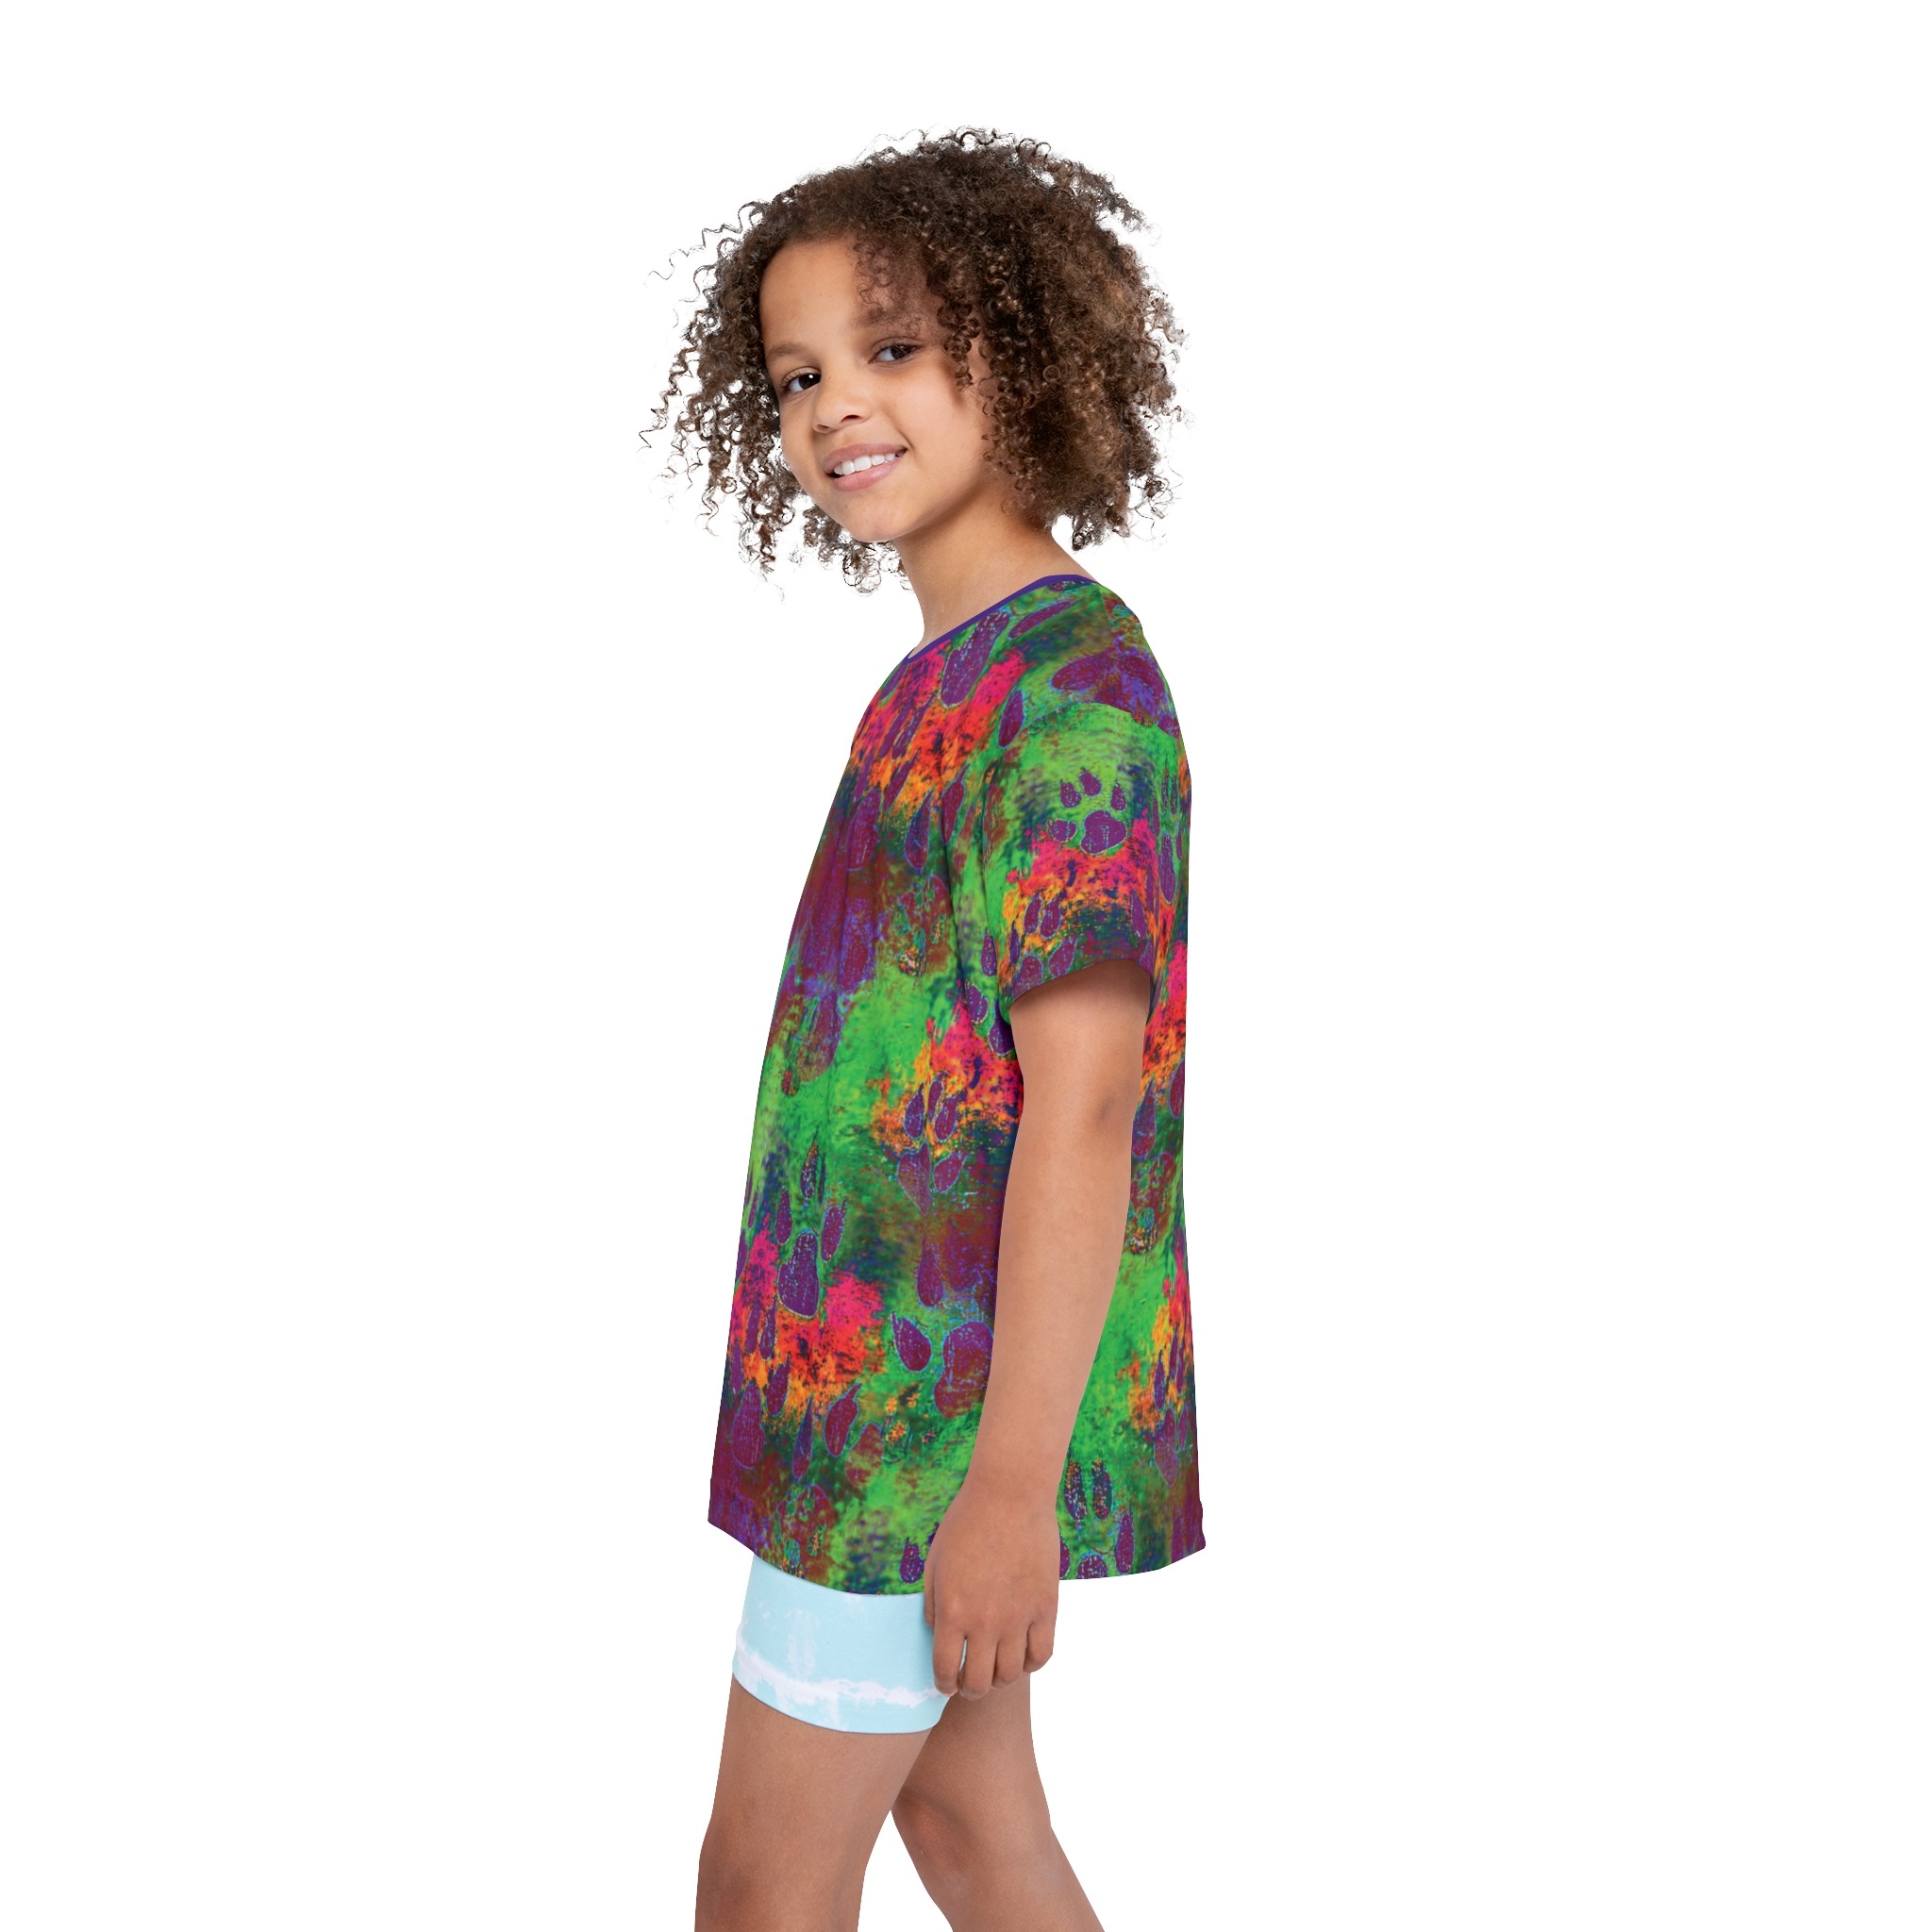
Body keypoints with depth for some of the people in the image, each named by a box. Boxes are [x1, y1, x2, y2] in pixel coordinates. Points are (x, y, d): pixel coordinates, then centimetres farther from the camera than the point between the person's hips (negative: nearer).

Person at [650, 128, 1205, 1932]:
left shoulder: (1065, 677, -19)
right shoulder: (948, 672, 10)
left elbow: (1082, 1105, -23)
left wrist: (1010, 1482, -22)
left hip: (945, 1414, -9)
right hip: (908, 1379, 9)